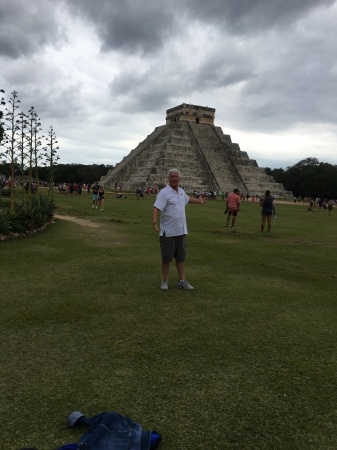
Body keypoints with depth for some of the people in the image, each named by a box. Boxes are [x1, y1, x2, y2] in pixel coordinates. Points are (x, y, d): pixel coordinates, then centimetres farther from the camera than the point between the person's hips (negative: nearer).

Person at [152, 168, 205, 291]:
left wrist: (198, 200, 47)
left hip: (181, 231, 7)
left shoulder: (181, 191, 10)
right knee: (167, 257, 4)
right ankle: (165, 280, 20)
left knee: (181, 257, 12)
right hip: (168, 232, -6)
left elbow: (187, 198, 34)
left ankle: (182, 281, 21)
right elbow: (156, 208, -26)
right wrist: (154, 222, -42)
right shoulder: (164, 192, -14)